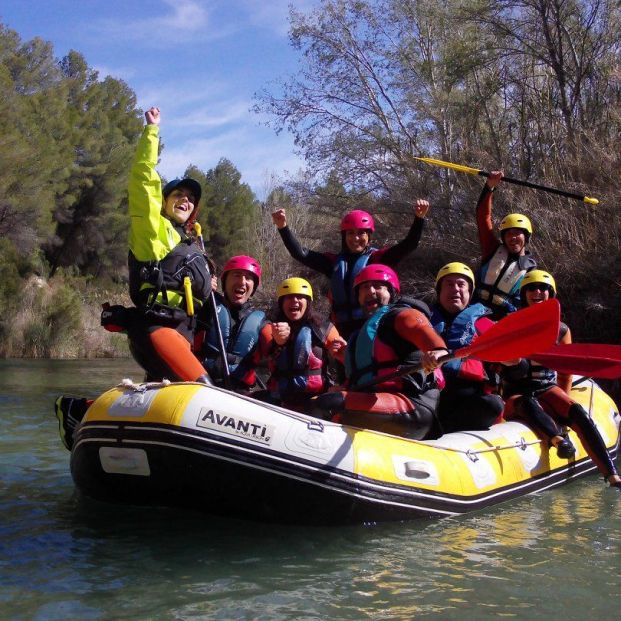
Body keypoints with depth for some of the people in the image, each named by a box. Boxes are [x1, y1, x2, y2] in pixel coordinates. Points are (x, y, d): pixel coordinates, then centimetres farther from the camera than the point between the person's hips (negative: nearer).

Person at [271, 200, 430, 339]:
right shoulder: (335, 262, 13)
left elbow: (409, 244, -8)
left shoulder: (378, 258, 2)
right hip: (343, 332, 4)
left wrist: (418, 218, -24)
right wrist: (283, 227, -2)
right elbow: (300, 254, 8)